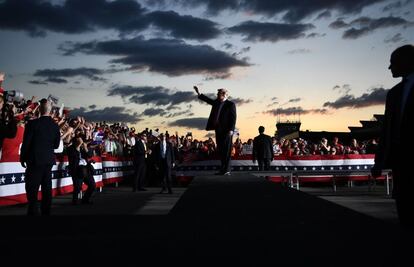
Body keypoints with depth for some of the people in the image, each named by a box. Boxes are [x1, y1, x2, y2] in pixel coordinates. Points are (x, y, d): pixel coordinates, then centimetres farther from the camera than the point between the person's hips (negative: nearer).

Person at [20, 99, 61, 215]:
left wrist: (23, 158, 4)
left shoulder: (32, 123, -14)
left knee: (32, 190, 1)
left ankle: (33, 212, -1)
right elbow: (56, 145, 7)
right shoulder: (55, 126, 0)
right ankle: (46, 212, 17)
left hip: (35, 160, -5)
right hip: (49, 160, 5)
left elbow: (26, 143, -9)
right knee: (47, 189, 12)